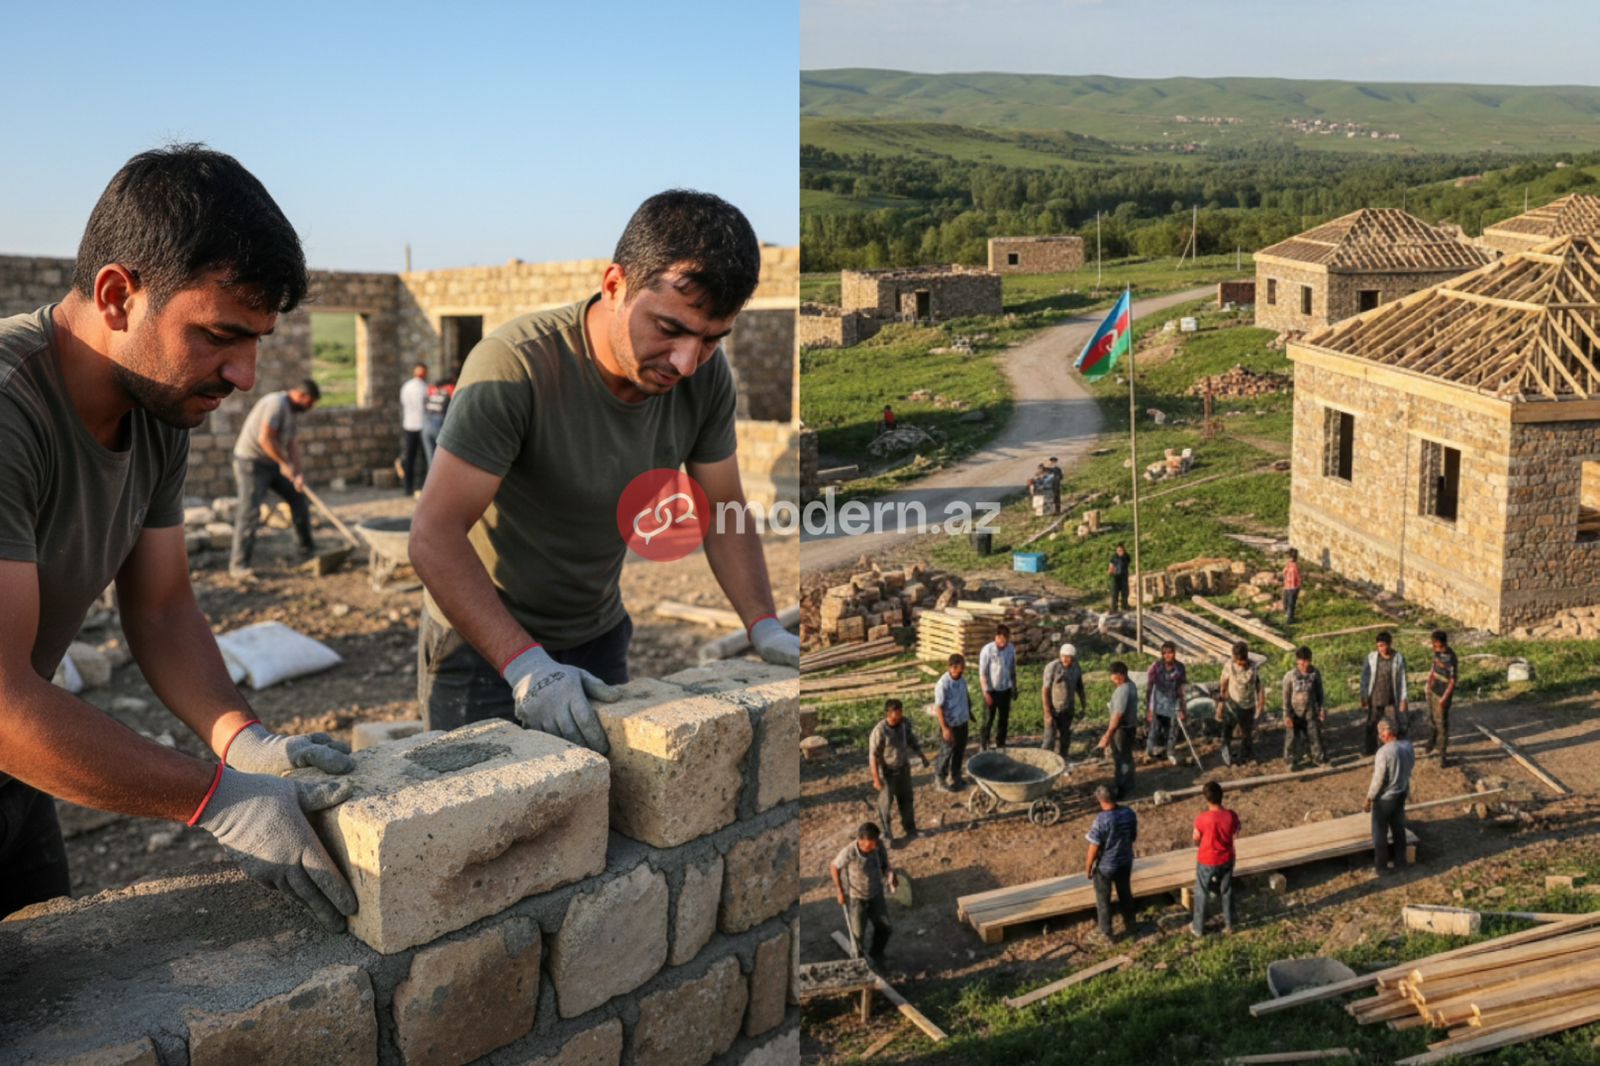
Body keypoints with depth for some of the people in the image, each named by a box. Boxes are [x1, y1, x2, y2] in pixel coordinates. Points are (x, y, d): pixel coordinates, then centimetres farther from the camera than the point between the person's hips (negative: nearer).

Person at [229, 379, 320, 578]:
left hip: (273, 464, 10)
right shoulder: (277, 404, -21)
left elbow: (292, 444, 7)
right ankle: (238, 565, -7)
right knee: (249, 513, -11)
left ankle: (307, 549, 22)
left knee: (297, 497, 11)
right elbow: (265, 438, -27)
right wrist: (284, 464, -20)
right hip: (251, 462, -10)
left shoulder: (294, 412, 10)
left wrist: (298, 473, -7)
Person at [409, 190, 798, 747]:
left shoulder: (706, 376, -12)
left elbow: (724, 512, 0)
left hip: (598, 636, 5)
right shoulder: (515, 365, -29)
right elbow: (434, 534, -30)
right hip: (483, 644, -5)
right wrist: (526, 666, -38)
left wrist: (764, 627, -13)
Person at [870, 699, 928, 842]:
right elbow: (873, 756, -23)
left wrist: (922, 757, 12)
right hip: (887, 772, -6)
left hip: (903, 768, 6)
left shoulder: (905, 724, -10)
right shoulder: (879, 731, -28)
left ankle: (909, 828, 38)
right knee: (885, 802, 8)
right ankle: (885, 832, 25)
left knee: (906, 799, 19)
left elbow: (912, 741, 9)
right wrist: (876, 779, -22)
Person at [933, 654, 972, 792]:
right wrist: (945, 728, -23)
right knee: (946, 753, 6)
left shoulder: (961, 680, -2)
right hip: (950, 725, -7)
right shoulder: (943, 684, -25)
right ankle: (940, 780, 23)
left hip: (962, 723, 7)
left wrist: (969, 714, 20)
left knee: (960, 752, 20)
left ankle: (954, 777, 38)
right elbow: (939, 708, -23)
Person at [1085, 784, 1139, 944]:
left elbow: (1094, 847, -21)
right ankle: (1129, 927, 41)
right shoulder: (1129, 813, -11)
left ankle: (1106, 934, 25)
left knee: (1103, 900, 14)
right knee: (1125, 895, 25)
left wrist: (1088, 868, -7)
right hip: (1125, 862, 5)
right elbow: (1134, 837, 4)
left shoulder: (1101, 820, -28)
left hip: (1105, 866, -5)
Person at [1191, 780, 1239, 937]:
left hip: (1207, 861, -3)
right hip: (1227, 859, 3)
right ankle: (1229, 923, 39)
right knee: (1226, 891, 24)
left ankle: (1198, 928, 29)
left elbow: (1196, 842, -11)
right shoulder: (1232, 816, -19)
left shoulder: (1201, 819, -28)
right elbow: (1235, 834, 1)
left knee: (1201, 894, 17)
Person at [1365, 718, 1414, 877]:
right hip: (1402, 794, 7)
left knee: (1380, 833, 11)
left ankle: (1381, 867, 23)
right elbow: (1409, 767, 7)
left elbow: (1378, 779, -23)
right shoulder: (1408, 746, -7)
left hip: (1384, 798, -7)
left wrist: (1369, 799, -11)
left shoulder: (1384, 752, -29)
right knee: (1399, 829, 22)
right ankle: (1400, 863, 33)